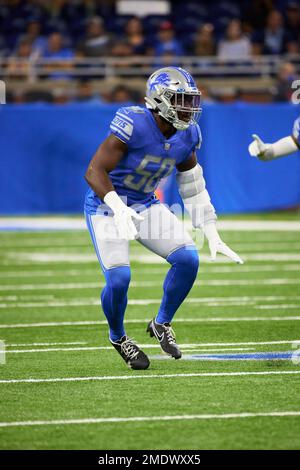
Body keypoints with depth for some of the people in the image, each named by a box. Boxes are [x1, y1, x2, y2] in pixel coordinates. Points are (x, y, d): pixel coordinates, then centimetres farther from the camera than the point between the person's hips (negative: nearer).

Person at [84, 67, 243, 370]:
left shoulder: (187, 135, -4)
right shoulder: (133, 125, -27)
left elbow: (193, 188, 8)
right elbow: (94, 172, -28)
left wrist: (213, 237, 5)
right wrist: (119, 209, -42)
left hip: (145, 205, 6)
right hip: (106, 205, -6)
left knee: (188, 260, -11)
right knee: (118, 278, -19)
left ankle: (162, 324, 12)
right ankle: (118, 337, 13)